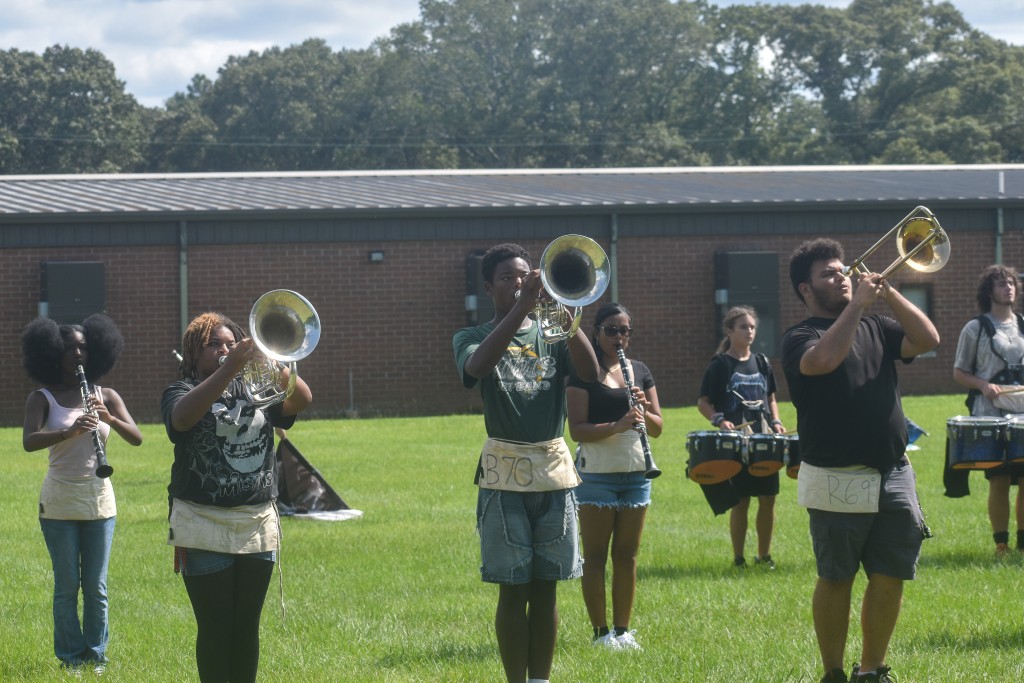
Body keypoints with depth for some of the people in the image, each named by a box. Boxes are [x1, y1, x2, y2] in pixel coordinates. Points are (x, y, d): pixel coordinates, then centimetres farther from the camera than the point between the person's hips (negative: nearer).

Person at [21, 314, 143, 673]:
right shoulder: (42, 398, -3)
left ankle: (95, 653, 14)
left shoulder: (106, 396, 6)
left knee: (96, 585, 4)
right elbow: (29, 442, -19)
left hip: (99, 499, 2)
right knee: (67, 585, 1)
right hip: (59, 502, -2)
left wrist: (110, 418, -21)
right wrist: (71, 431, -34)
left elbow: (136, 438, -2)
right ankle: (70, 655, 10)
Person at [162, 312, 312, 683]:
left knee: (247, 626, 9)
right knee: (215, 627, -2)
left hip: (258, 525, 4)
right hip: (205, 525, -4)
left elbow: (302, 399, -6)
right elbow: (183, 417, -25)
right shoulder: (181, 392, -1)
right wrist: (230, 368, -35)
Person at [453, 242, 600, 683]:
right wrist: (521, 308, -28)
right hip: (505, 473, -3)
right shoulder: (472, 339, 4)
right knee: (513, 591, -3)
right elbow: (476, 367, -22)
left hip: (554, 469, 3)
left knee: (545, 589, 6)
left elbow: (589, 372, -9)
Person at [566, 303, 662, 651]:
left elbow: (657, 428, 11)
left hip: (635, 472, 5)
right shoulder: (584, 372, -4)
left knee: (627, 555, 8)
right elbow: (577, 429, -13)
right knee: (596, 556, 0)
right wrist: (617, 426, -27)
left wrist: (644, 410, -11)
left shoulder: (640, 371, 11)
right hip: (596, 474, -5)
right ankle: (601, 632, 4)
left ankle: (623, 629, 13)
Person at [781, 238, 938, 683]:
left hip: (893, 477, 5)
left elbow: (927, 340, 0)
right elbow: (825, 359, -26)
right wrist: (857, 304, -20)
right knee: (836, 580, 2)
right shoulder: (800, 338, -3)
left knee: (890, 577, 5)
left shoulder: (875, 328, 14)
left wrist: (889, 294, -7)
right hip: (838, 483, -5)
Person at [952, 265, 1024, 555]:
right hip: (991, 416, -4)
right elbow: (959, 372, 5)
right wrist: (984, 385, -14)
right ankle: (1001, 544, 2)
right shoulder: (976, 329, 2)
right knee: (999, 480, -5)